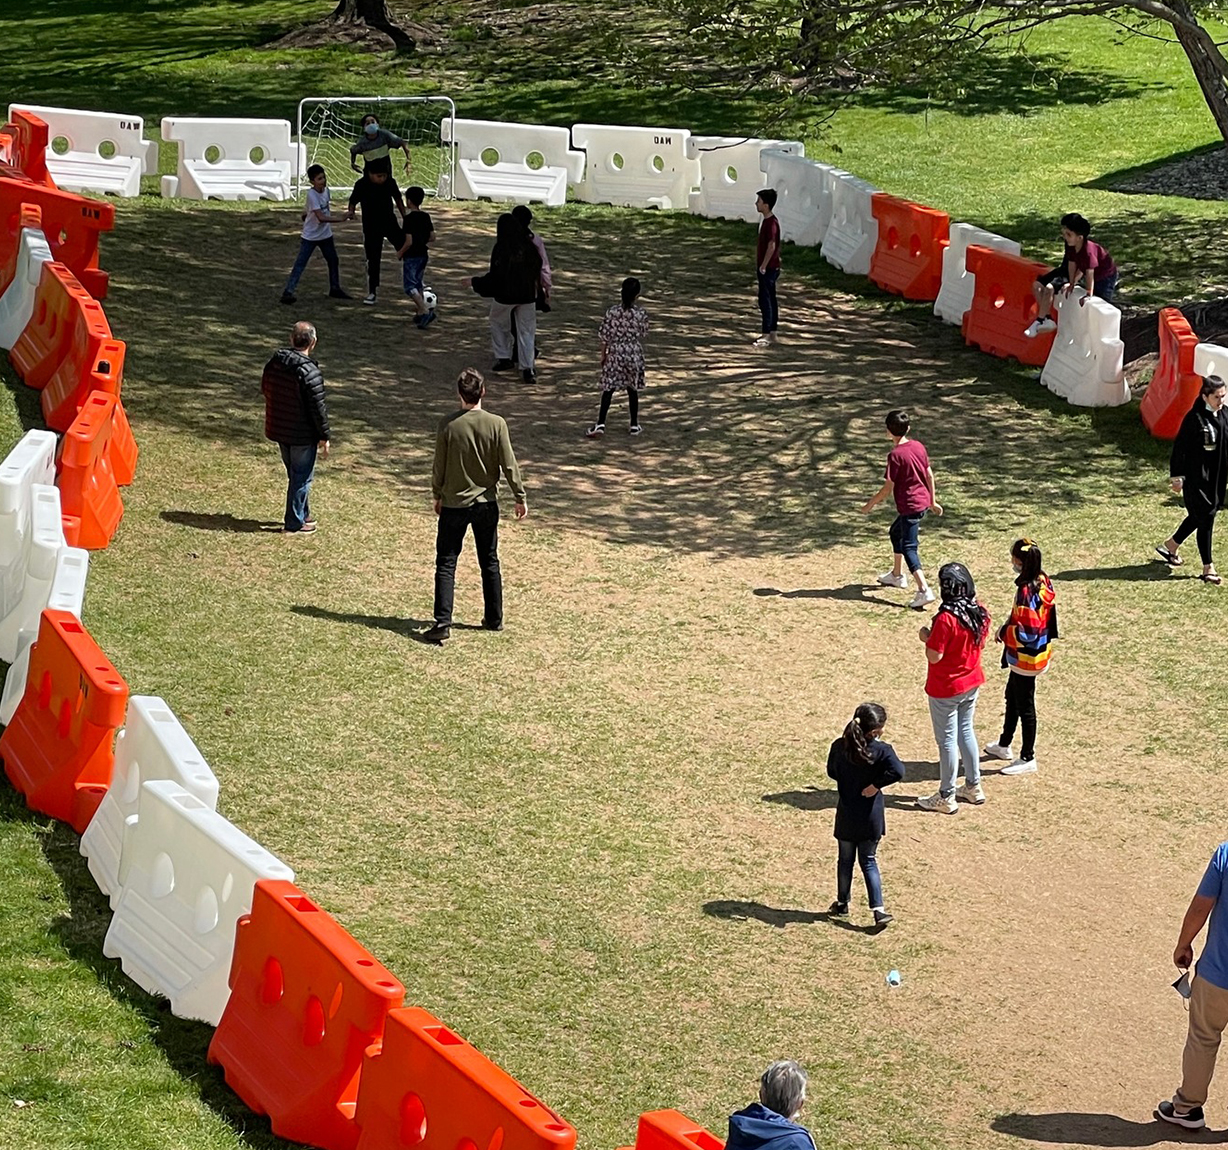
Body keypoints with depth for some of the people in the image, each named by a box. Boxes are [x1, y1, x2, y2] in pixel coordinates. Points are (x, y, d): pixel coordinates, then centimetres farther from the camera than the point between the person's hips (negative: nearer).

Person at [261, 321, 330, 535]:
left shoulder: (273, 364, -1)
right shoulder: (309, 372, -24)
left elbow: (266, 391, 13)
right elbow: (318, 407, -20)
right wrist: (324, 437, -10)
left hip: (279, 430, 7)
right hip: (303, 435, -7)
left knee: (294, 474, 22)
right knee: (302, 477, 5)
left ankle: (302, 514, 35)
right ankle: (295, 524, 11)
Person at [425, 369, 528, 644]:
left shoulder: (448, 425, -12)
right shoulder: (496, 424, -11)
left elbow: (439, 466, -4)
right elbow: (509, 465, -7)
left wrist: (438, 495, 12)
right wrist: (520, 497, 5)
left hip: (453, 504, -2)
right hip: (486, 504, 2)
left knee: (446, 564, 2)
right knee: (490, 563, 16)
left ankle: (443, 623, -7)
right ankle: (494, 619, 24)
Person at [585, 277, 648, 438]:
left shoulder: (612, 312, -10)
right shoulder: (641, 314, -10)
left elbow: (605, 336, -5)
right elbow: (642, 334, 3)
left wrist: (603, 355, 6)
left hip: (615, 354, -1)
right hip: (634, 355, 1)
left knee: (608, 390, 2)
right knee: (632, 391, 13)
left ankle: (600, 424, -6)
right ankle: (634, 425, 20)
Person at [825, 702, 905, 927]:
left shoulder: (839, 747, -7)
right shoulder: (881, 750, -17)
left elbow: (831, 772, 6)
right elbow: (897, 771, -31)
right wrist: (876, 784, -19)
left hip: (846, 816, 2)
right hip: (870, 817, -2)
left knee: (845, 859, 19)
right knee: (869, 861, 11)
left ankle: (842, 903, 32)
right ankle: (878, 908, 2)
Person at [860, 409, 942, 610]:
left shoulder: (895, 455, -18)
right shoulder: (918, 446, 3)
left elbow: (888, 487, -15)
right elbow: (929, 474, 9)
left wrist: (870, 504, -2)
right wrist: (933, 501, 20)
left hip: (909, 506, -9)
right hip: (923, 501, 9)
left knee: (909, 548, -9)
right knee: (896, 532, 28)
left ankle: (923, 590, -22)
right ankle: (896, 575, 42)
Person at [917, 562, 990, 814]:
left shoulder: (946, 619, -27)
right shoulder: (978, 612, -5)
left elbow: (934, 656, -24)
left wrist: (926, 638, -6)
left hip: (945, 689, -7)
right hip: (971, 682, 7)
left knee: (947, 740, 4)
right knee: (966, 731, 22)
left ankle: (946, 798, 15)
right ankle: (973, 786, 33)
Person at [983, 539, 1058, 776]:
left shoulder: (1026, 591, -30)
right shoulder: (1044, 582, -2)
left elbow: (1026, 632, -31)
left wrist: (1004, 631, -13)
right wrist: (1008, 627, 7)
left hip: (1025, 657, -10)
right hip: (1039, 651, 10)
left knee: (1024, 706, 4)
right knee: (1012, 697, 25)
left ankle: (1027, 758, 16)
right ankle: (1004, 745, 41)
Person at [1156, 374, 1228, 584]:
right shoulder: (1194, 418, -18)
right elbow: (1180, 447, -13)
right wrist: (1177, 476, -12)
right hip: (1197, 478, -7)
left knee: (1199, 515, 20)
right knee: (1205, 518, -4)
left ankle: (1171, 545, 42)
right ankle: (1208, 568, 4)